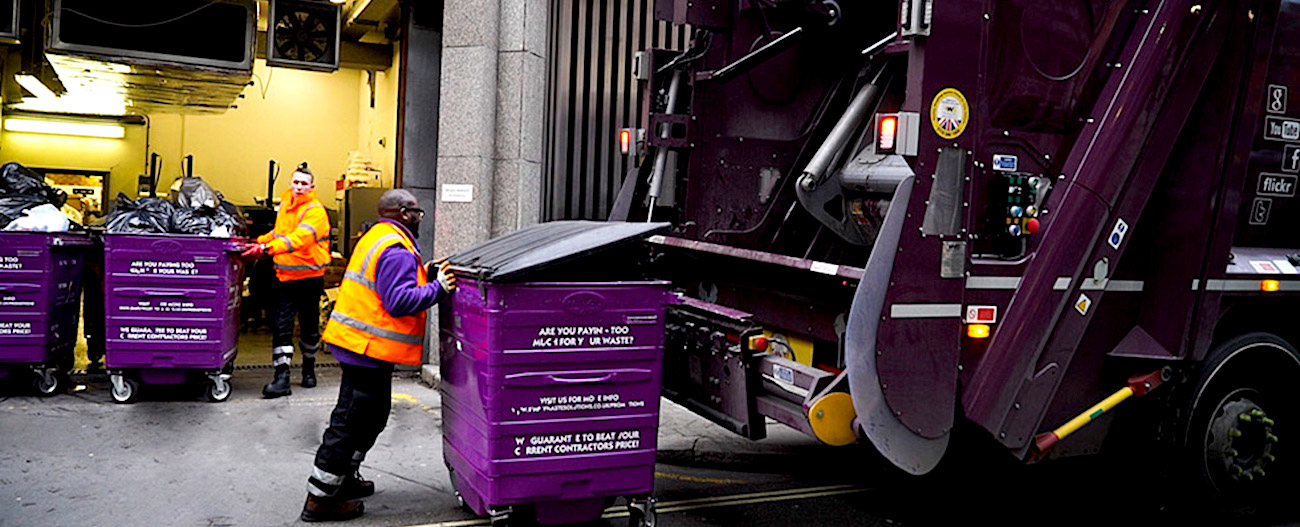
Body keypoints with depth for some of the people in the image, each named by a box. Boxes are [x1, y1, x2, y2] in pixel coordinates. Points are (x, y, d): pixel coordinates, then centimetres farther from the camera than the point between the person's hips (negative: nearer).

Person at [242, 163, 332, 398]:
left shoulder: (315, 211, -13)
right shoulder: (284, 204, 8)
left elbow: (300, 238, -30)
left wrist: (268, 247, -40)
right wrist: (259, 242, 10)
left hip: (310, 277, -4)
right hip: (285, 275, 4)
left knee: (309, 327, 10)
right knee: (281, 327, -5)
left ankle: (309, 368, 31)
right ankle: (282, 377, -5)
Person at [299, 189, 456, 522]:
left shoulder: (376, 238, 17)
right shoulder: (395, 250, -18)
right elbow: (400, 301, -25)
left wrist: (424, 275, 12)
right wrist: (438, 288, -19)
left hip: (358, 344, 11)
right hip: (370, 347, -11)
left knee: (372, 416, 23)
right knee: (351, 423, -3)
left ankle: (344, 479, 35)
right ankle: (320, 500, 4)